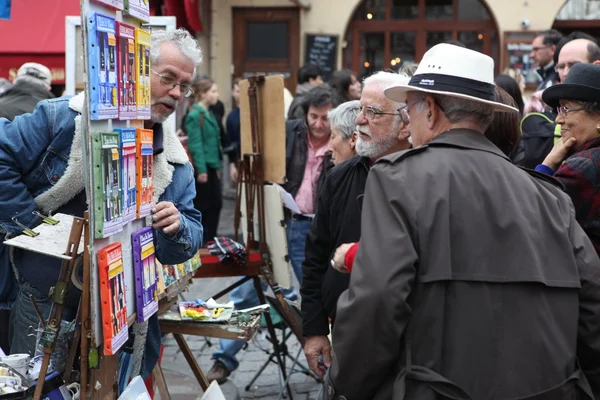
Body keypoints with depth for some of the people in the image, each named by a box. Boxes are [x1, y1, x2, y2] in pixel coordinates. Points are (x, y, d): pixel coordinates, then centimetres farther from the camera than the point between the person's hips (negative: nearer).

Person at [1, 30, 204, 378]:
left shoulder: (175, 163, 2)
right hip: (45, 297, -3)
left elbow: (190, 242, 3)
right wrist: (29, 224, -13)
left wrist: (177, 229, -21)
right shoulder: (64, 117, -10)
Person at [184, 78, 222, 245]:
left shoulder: (209, 114, 13)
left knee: (216, 204, 11)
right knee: (201, 207, 1)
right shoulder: (194, 115, -14)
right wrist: (201, 170, -21)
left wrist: (217, 166, 16)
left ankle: (210, 240, 21)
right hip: (202, 168, -9)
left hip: (212, 167, 9)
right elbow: (195, 145, -18)